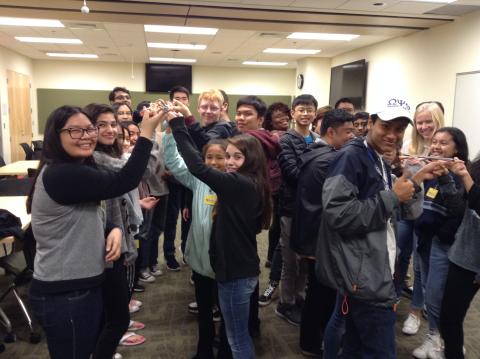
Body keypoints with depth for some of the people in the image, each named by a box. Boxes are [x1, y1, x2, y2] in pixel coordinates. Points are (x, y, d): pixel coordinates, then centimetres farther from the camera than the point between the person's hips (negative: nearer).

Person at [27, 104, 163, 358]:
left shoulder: (75, 172, 9)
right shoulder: (61, 175, -23)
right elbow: (124, 182, -28)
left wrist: (113, 231, -7)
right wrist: (147, 132, -24)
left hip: (83, 286, 10)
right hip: (63, 294, -10)